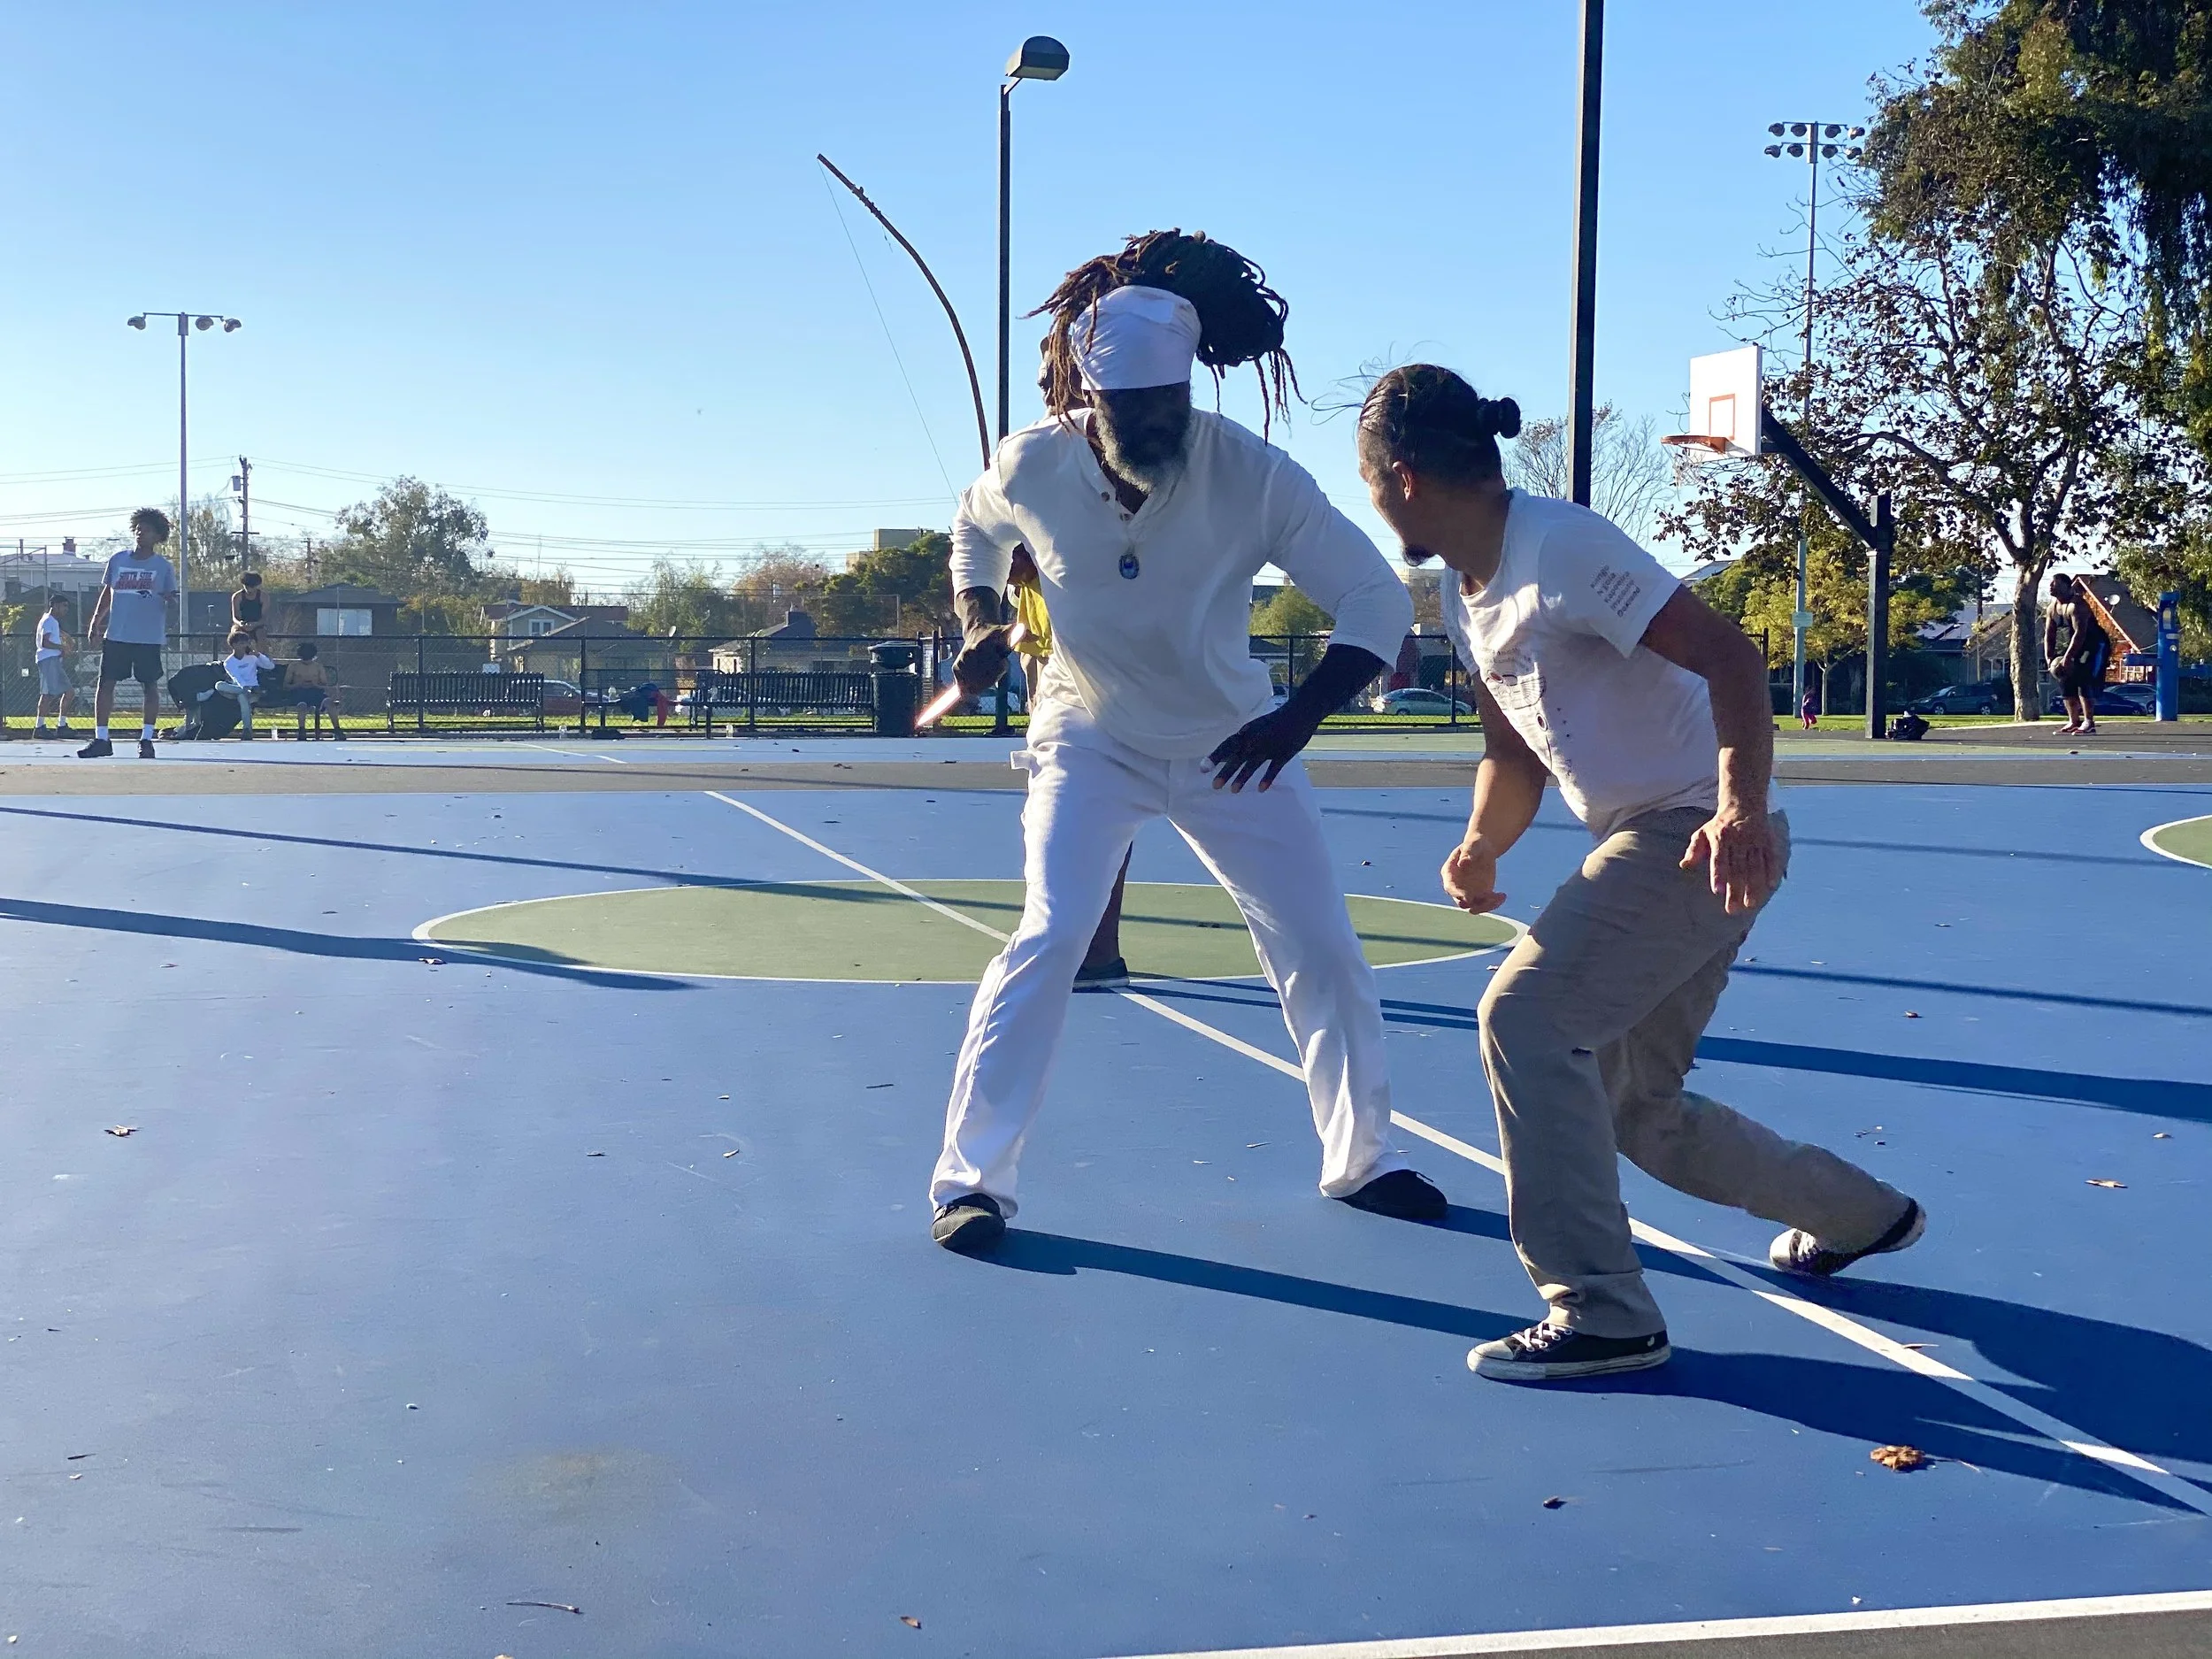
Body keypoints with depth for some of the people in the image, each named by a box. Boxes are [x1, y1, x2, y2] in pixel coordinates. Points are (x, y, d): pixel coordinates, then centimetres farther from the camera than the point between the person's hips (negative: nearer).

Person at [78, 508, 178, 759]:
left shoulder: (163, 566, 1)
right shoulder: (118, 560, 8)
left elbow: (172, 598, 3)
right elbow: (107, 592, 16)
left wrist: (169, 599, -21)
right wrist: (95, 620, 7)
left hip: (149, 637, -2)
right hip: (116, 635, 2)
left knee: (149, 686, 4)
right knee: (105, 684, -1)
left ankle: (146, 739, 13)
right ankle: (101, 740, 4)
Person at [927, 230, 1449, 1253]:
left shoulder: (1253, 476, -26)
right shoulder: (1033, 467, -20)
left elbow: (1378, 599, -22)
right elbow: (974, 527, 6)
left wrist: (1299, 718, -36)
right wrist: (978, 625, -13)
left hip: (1233, 745, 1)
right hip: (1090, 743, -1)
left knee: (1323, 951, 3)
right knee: (1049, 939, -18)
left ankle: (1361, 1158, 26)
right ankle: (970, 1180, -6)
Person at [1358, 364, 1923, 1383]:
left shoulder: (1559, 547, -19)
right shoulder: (1466, 595, 10)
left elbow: (1726, 654, -24)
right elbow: (1514, 748, 17)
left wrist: (1742, 807, -37)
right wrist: (1482, 846, -3)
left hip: (1705, 837, -10)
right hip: (1640, 845, 10)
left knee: (1524, 1015, -21)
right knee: (1633, 1107, 14)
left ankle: (1599, 1313, -15)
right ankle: (1858, 1216, 37)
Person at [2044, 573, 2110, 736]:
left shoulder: (2077, 605, -25)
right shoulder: (2052, 609, 3)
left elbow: (2080, 633, -33)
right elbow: (2049, 635, 6)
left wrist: (2067, 658, -36)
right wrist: (2049, 658, -7)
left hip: (2096, 645, -9)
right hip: (2079, 647, 9)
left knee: (2085, 682, -19)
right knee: (2066, 681, 6)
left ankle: (2089, 724, -19)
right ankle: (2074, 722, 14)